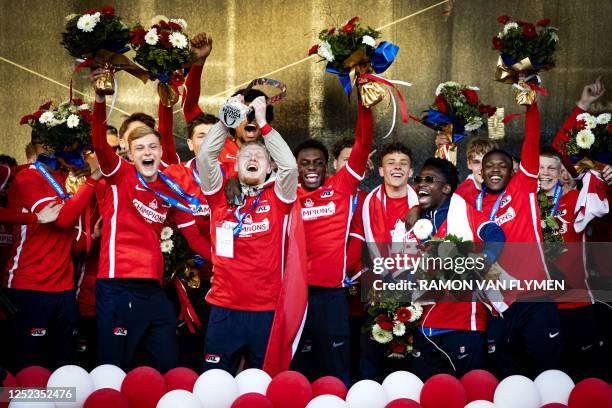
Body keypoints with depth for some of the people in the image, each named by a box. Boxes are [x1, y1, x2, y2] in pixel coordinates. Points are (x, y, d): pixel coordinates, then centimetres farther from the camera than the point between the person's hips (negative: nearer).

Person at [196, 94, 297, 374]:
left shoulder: (277, 199, 5)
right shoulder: (222, 196, 6)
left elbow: (290, 166, -12)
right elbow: (205, 156, -4)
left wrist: (262, 123, -11)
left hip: (267, 311, 0)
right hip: (224, 310, 0)